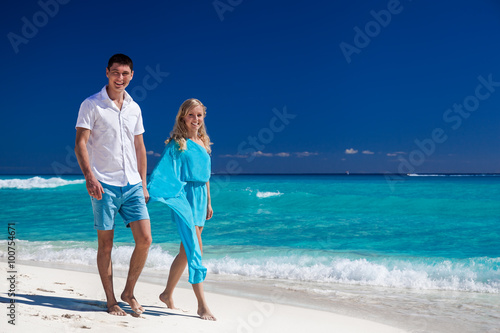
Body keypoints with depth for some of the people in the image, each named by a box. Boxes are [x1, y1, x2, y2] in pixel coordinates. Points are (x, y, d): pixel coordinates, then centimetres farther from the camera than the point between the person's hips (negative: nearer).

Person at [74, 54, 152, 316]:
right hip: (104, 185, -4)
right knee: (105, 245, 2)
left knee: (144, 239, -2)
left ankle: (129, 292, 17)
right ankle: (111, 300, 16)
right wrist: (89, 176, -22)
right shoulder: (91, 105, -2)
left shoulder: (134, 108, 13)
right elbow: (80, 143, -8)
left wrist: (143, 184, 16)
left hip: (132, 184, 5)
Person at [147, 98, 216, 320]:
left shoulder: (203, 143, 15)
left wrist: (208, 202, 21)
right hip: (183, 196, -7)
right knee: (194, 249, -12)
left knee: (186, 251, 12)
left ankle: (167, 294, 27)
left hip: (199, 198, 7)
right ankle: (202, 305, -9)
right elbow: (164, 170, -13)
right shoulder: (177, 143, -4)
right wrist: (150, 189, -27)